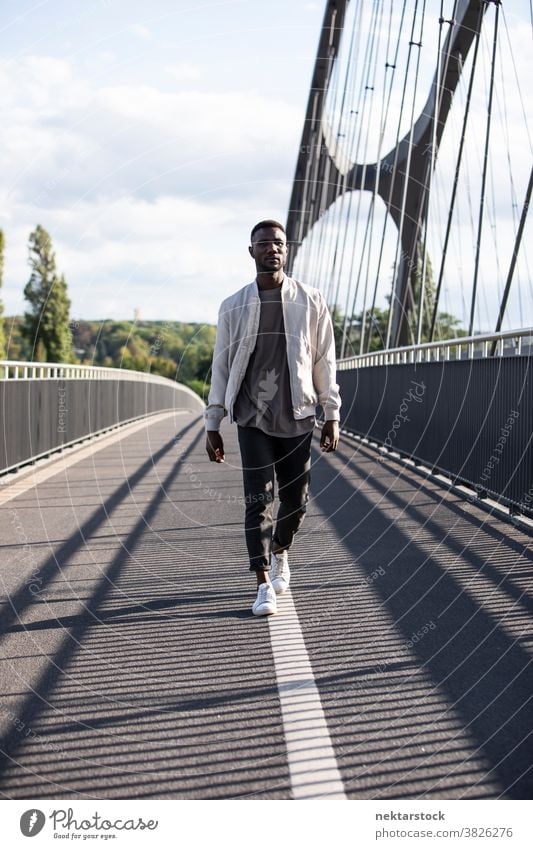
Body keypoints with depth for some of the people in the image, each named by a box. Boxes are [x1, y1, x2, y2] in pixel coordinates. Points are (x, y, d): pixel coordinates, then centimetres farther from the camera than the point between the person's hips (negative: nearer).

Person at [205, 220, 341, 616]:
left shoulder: (311, 301, 4)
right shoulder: (233, 307, 5)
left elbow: (325, 361, 6)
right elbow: (221, 366, 7)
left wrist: (332, 415, 1)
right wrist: (212, 424, 4)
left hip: (297, 418, 1)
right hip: (253, 419, -1)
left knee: (296, 501, 8)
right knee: (258, 501, -7)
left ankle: (280, 553, 37)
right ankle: (264, 585, -2)